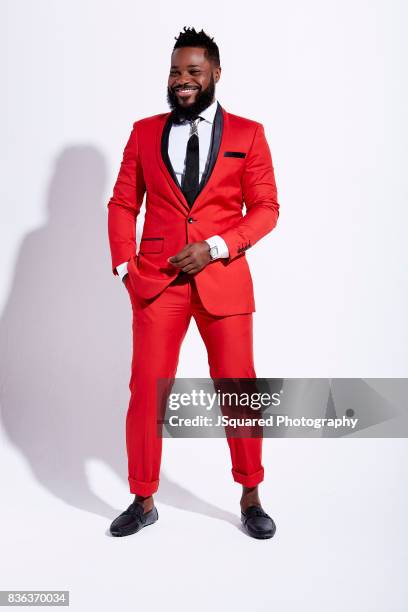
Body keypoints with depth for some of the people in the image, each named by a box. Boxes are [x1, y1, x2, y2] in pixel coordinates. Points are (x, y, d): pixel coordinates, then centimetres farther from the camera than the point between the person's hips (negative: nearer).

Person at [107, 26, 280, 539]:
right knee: (146, 393, 2)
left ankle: (250, 499, 23)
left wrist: (216, 247, -11)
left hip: (223, 281, -1)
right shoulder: (144, 132, 10)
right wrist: (124, 265, -2)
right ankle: (143, 502, 20)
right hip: (155, 282, 2)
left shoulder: (248, 134, 5)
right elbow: (122, 204, 11)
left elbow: (266, 208, 2)